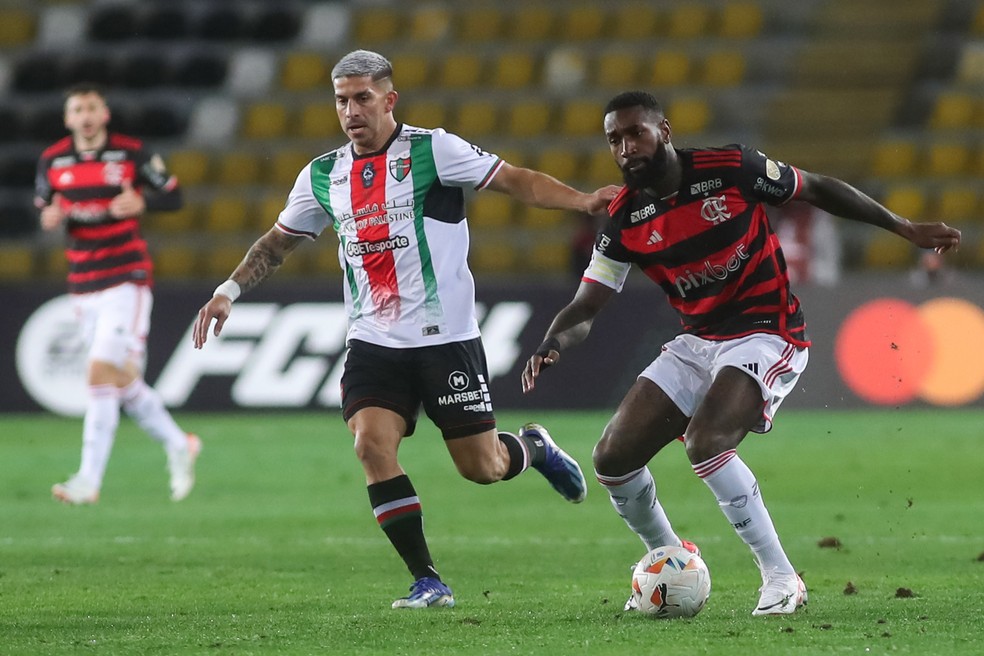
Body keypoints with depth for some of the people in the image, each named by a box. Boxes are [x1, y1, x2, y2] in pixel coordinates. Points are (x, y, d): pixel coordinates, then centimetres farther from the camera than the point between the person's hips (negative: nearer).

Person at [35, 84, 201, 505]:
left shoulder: (131, 153, -4)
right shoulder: (52, 161, 6)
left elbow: (173, 196, 2)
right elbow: (44, 211, 15)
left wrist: (142, 203, -18)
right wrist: (50, 218, -9)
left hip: (126, 280, -5)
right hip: (83, 288, 5)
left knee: (102, 373, -15)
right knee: (123, 382, 11)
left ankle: (89, 480, -16)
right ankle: (178, 446, 33)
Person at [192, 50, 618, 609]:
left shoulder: (432, 150, -6)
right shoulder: (323, 176, 9)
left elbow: (514, 180, -11)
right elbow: (278, 242, 22)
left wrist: (580, 201, -24)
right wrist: (230, 291, 13)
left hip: (445, 337, -4)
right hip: (374, 345, 4)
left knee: (482, 468, -1)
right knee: (372, 443, -18)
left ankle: (534, 447, 37)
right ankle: (428, 582, -9)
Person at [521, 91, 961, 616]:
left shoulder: (730, 169, -14)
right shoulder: (624, 221, -2)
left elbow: (817, 189, -1)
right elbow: (585, 307, -2)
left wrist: (906, 229, 3)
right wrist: (551, 345, -26)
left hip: (765, 335, -6)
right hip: (695, 343, 6)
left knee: (704, 442, -30)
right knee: (612, 458, -3)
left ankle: (781, 578, -17)